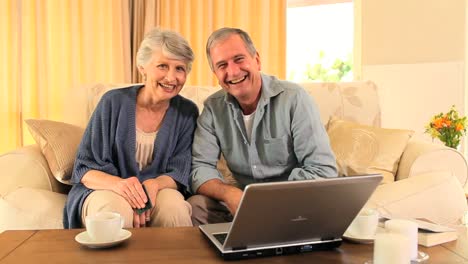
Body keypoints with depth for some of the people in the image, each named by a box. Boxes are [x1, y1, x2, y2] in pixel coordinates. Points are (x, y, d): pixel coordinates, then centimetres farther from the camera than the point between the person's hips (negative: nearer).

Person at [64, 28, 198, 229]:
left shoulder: (187, 113, 0)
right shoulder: (114, 102, -6)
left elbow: (179, 173, -4)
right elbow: (84, 169, -7)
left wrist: (154, 184, -29)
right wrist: (118, 183, -30)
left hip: (157, 192, 2)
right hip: (105, 191, -1)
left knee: (174, 206, -32)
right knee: (116, 210, -36)